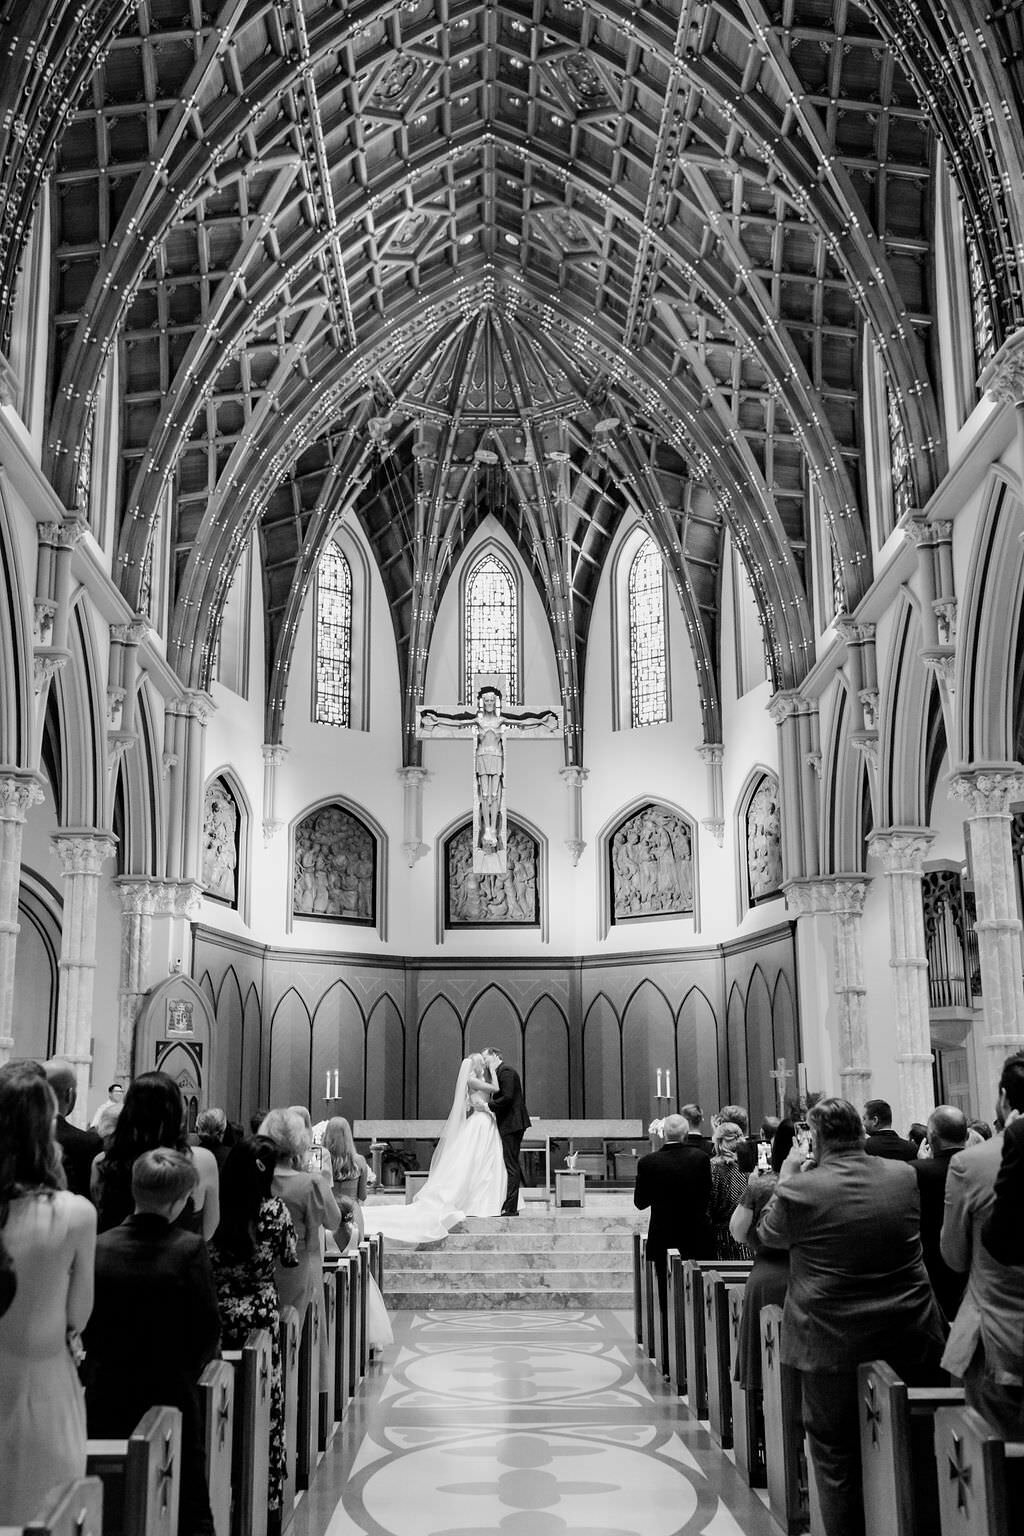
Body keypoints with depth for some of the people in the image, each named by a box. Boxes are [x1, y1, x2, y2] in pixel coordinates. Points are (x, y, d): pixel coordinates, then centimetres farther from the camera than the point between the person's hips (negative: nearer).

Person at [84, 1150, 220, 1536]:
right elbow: (208, 1331, -11)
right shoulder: (189, 1249, -16)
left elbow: (84, 1326, 1)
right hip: (171, 1397, -3)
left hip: (105, 1399, 3)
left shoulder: (99, 1247, -6)